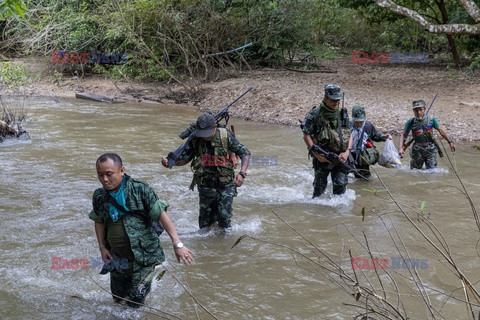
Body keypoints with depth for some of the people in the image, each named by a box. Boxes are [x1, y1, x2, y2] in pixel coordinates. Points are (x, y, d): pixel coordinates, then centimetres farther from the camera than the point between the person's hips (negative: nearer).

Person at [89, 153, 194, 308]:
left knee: (135, 302, -8)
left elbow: (161, 215, -18)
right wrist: (102, 247, 6)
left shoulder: (140, 189, -15)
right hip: (117, 258, 5)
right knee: (118, 298, 19)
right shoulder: (99, 196, 0)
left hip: (143, 257, -5)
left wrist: (177, 244, -24)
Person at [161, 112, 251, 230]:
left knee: (224, 216, -17)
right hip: (205, 188, 3)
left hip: (225, 186, -3)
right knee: (204, 226, 9)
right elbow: (184, 158, 5)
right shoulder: (195, 140, -7)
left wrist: (242, 173, -26)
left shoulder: (226, 136, -15)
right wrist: (169, 163, -15)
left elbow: (245, 153, -11)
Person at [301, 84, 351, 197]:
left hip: (339, 157, 2)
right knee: (320, 186, 11)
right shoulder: (315, 114, -13)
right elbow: (306, 135, -10)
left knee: (341, 184, -6)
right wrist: (317, 155, -15)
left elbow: (350, 135, 3)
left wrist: (346, 152, -11)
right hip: (322, 157, -2)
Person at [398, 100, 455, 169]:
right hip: (417, 150, 0)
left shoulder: (431, 119, -4)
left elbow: (441, 131, 6)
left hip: (430, 150, 0)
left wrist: (450, 142, 9)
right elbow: (403, 135, -1)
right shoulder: (411, 122, -5)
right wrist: (400, 148, -14)